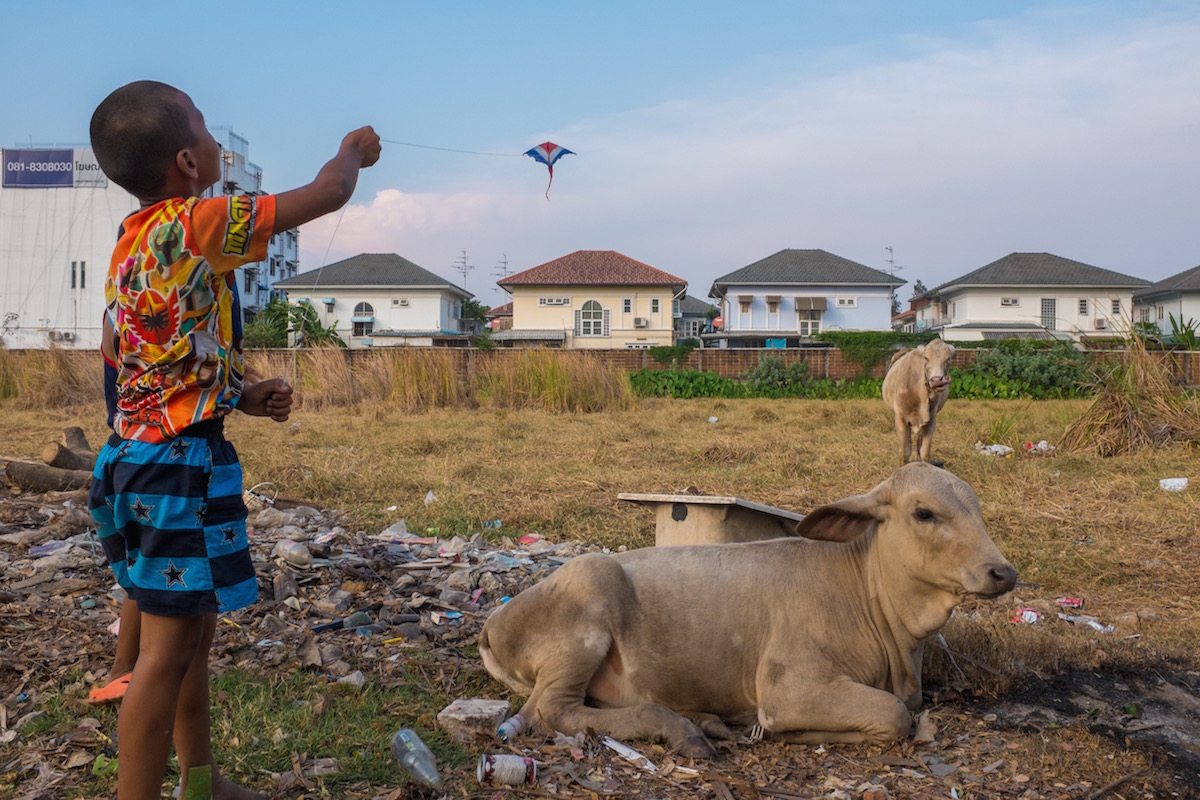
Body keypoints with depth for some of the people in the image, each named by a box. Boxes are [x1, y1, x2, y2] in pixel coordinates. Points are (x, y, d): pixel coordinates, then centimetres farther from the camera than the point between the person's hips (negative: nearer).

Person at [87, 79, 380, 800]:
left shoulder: (135, 240, 13)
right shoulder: (195, 226, -15)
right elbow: (324, 195, -9)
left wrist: (242, 396, 11)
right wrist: (354, 150, 11)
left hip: (144, 454, 10)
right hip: (180, 462, -10)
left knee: (193, 631, 20)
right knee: (169, 647, -3)